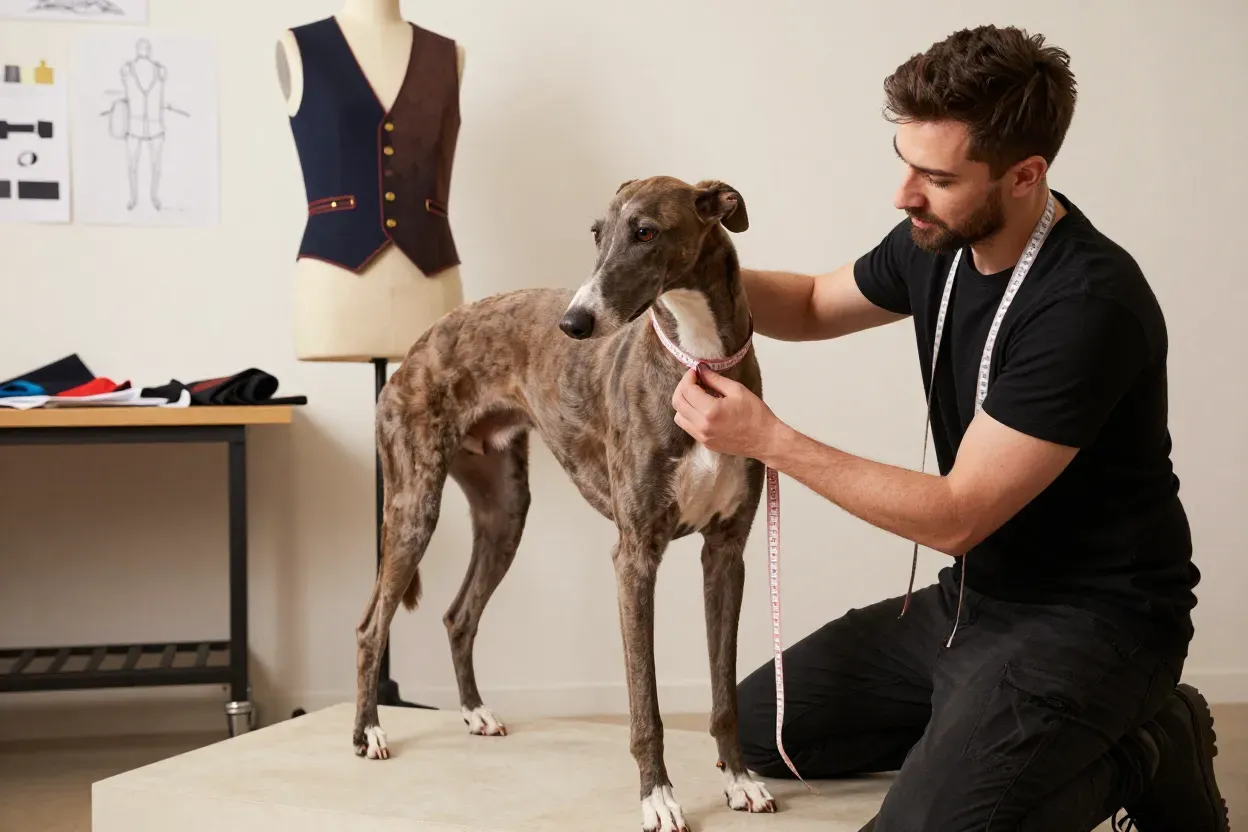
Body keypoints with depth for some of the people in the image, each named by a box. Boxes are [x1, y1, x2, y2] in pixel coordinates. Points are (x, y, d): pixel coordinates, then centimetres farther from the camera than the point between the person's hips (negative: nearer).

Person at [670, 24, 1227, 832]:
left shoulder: (1088, 306, -28)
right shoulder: (938, 242, -3)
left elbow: (955, 517, -24)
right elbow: (816, 306, 17)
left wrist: (768, 439, -22)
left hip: (1096, 615, -8)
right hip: (972, 597, 8)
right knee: (762, 723, 9)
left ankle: (1142, 755, -2)